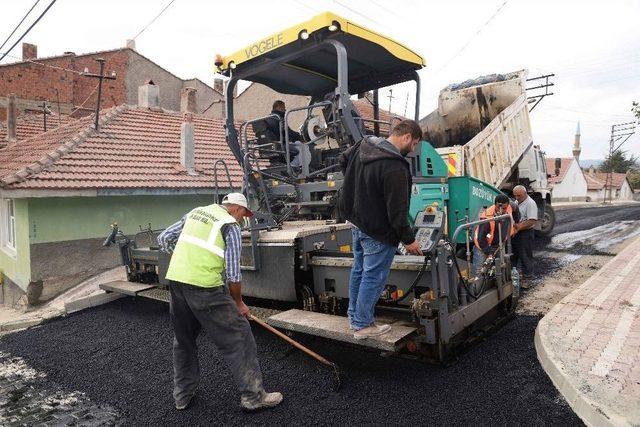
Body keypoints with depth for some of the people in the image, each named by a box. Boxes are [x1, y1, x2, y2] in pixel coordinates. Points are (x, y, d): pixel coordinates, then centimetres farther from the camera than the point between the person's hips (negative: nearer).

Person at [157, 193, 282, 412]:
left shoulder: (195, 212, 18)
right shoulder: (230, 225, -1)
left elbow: (164, 239, 20)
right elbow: (233, 273, -4)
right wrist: (239, 303, 8)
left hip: (175, 279, 7)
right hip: (204, 286, -7)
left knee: (183, 339, 22)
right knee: (238, 335, 3)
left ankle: (183, 395, 34)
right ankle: (253, 396, 8)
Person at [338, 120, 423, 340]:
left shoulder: (364, 145, 1)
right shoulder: (395, 168, -26)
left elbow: (343, 160, 22)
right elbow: (397, 210, -23)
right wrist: (408, 239, -12)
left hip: (356, 222, 9)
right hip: (378, 231, -9)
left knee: (359, 270, 21)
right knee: (373, 277, 5)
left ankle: (354, 315, 36)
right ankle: (363, 325, 17)